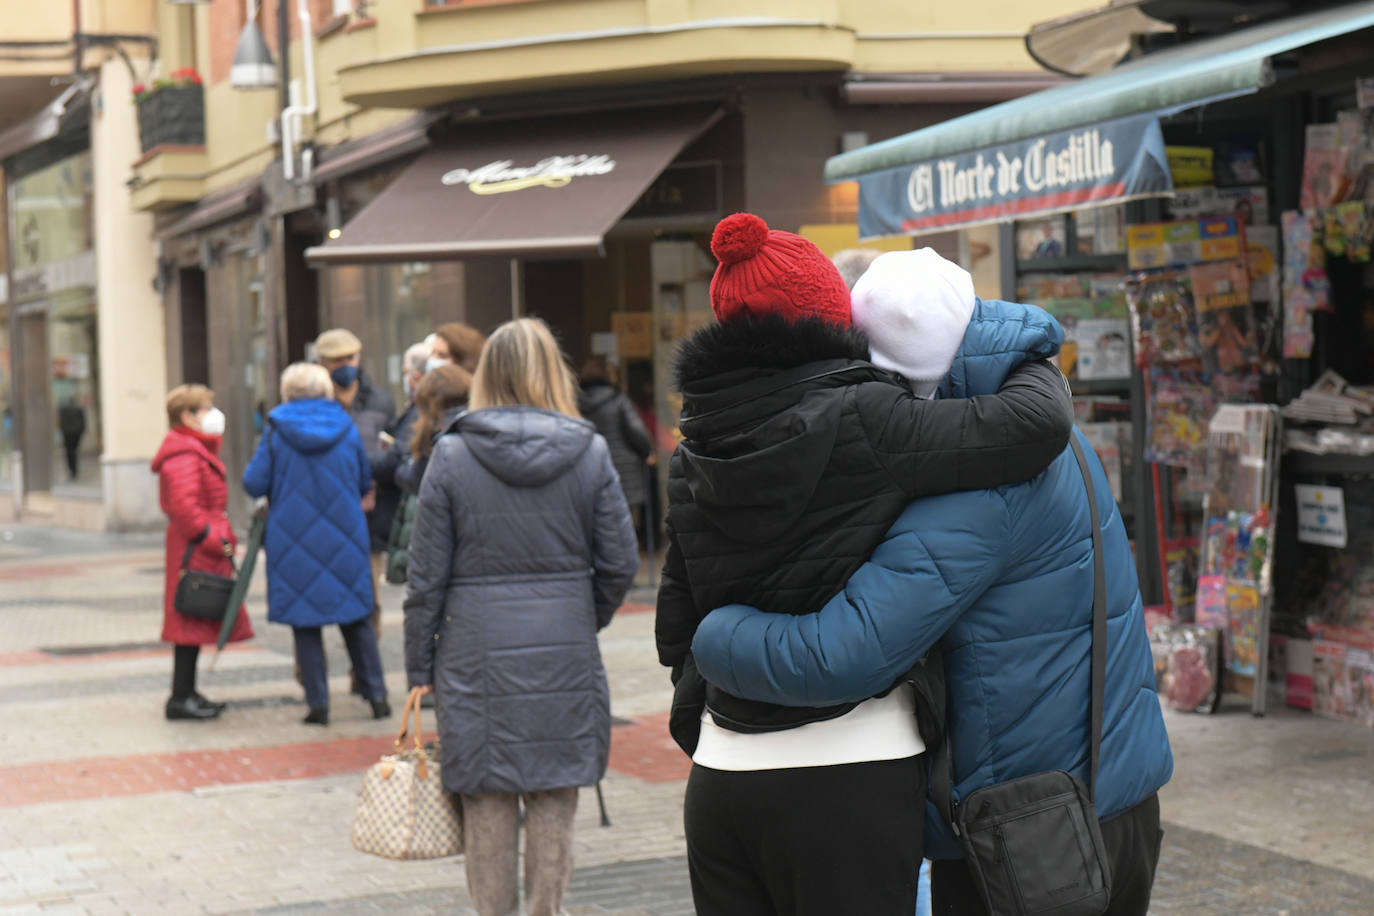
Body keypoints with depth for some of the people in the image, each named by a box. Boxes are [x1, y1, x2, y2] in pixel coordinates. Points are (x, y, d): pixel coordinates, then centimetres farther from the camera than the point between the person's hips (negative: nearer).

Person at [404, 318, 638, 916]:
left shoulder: (451, 457, -3)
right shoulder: (590, 453, -1)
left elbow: (426, 577, -2)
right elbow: (620, 563, 1)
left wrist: (419, 669, 5)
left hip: (479, 657, -1)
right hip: (566, 658, 1)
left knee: (488, 802, 7)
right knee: (555, 800, 9)